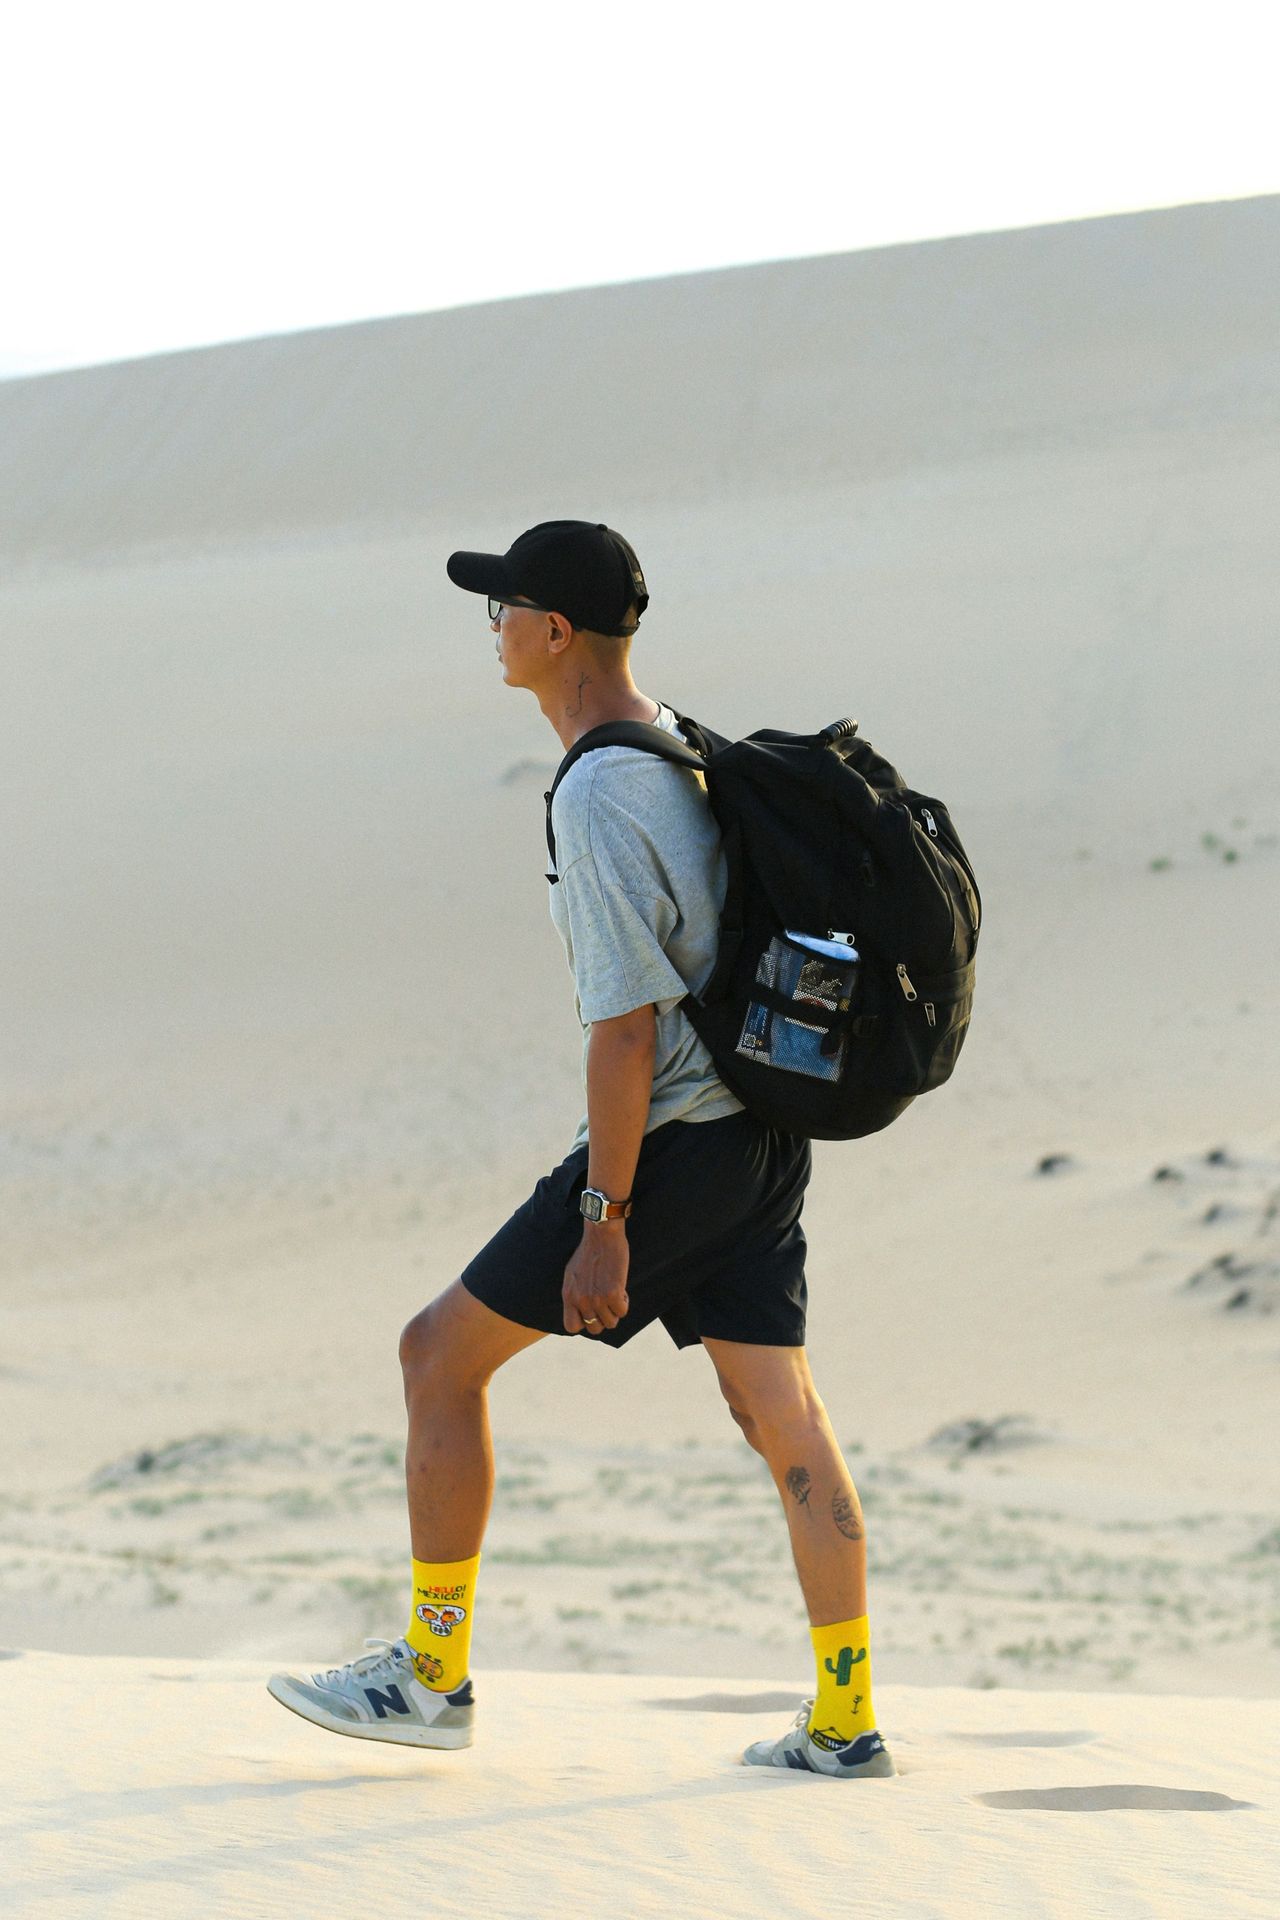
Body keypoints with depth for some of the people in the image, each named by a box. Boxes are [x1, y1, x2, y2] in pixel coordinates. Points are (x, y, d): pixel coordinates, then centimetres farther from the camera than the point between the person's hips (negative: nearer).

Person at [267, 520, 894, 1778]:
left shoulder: (599, 802, -18)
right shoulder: (682, 747, 11)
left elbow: (626, 1027, -21)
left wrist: (603, 1223, -19)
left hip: (667, 1145, -9)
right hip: (761, 1135, 9)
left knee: (443, 1353, 2)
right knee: (779, 1413, 8)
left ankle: (432, 1670, 9)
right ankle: (845, 1721, 9)